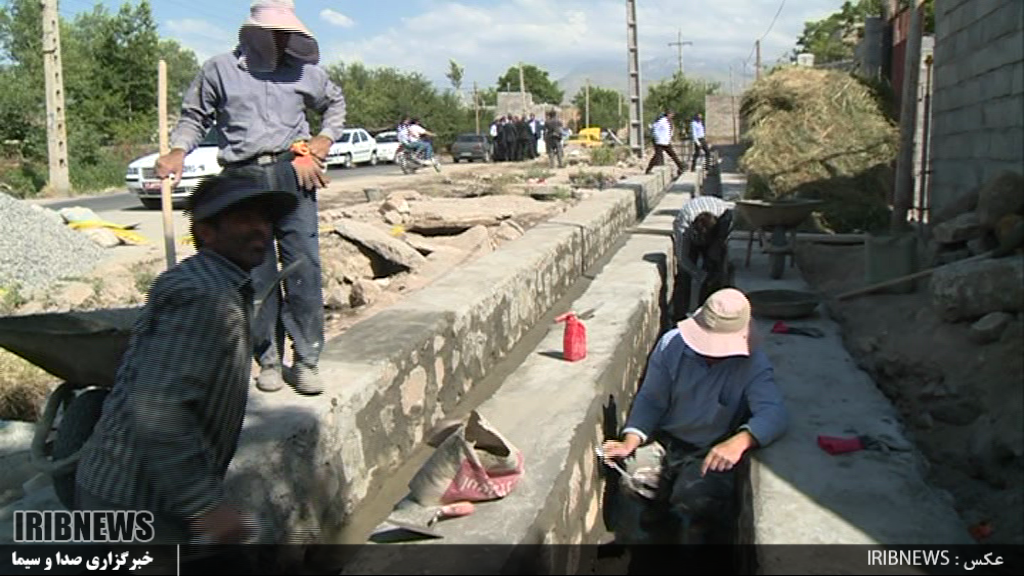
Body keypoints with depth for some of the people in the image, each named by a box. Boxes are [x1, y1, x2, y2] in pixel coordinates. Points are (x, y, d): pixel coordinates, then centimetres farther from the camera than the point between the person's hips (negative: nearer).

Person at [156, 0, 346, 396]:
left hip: (293, 176, 1)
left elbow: (335, 102, 31)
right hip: (244, 180, -1)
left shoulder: (304, 73, 14)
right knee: (257, 275, 1)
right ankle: (268, 360, 11)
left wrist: (326, 137, 14)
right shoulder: (219, 70, 9)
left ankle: (306, 360, 1)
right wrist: (178, 152, -2)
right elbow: (194, 116, 15)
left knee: (304, 267, -6)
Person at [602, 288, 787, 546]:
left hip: (713, 456, -2)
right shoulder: (672, 344, -7)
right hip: (664, 442, 3)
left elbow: (773, 413, -29)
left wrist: (739, 441, -49)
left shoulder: (752, 363, -14)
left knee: (694, 497, -33)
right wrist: (630, 441, -19)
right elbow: (650, 400, -2)